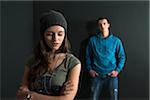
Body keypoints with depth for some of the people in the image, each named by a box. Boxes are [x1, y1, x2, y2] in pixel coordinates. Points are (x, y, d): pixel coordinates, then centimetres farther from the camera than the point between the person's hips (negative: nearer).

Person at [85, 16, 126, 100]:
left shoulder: (116, 40, 3)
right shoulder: (92, 40, 5)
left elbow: (122, 57, 6)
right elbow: (88, 56, 10)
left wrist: (117, 70, -4)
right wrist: (89, 69, 0)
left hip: (111, 75, 0)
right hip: (97, 75, 0)